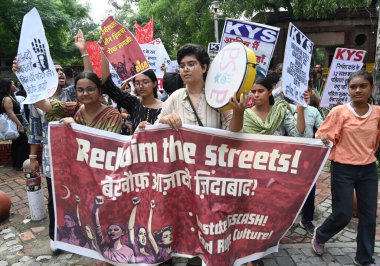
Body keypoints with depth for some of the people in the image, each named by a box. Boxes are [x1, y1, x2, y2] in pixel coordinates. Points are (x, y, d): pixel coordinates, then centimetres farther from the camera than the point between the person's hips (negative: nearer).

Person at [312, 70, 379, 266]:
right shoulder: (339, 111, -10)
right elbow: (322, 136, -10)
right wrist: (324, 140, -29)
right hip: (343, 169, -4)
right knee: (343, 214, 0)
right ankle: (320, 236, 31)